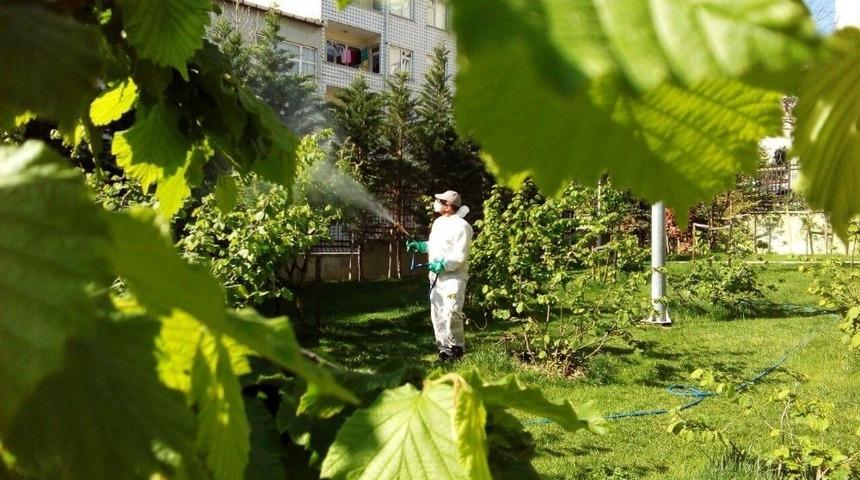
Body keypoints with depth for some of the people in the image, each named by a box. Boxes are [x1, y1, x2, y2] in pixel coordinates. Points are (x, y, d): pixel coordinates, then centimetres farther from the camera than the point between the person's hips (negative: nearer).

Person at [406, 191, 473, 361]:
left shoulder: (461, 226, -16)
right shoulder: (438, 222, 13)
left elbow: (460, 256, -20)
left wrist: (443, 265, -28)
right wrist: (419, 245, 16)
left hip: (453, 277, -9)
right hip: (436, 276, 9)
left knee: (451, 314, -13)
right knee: (437, 314, 10)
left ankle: (457, 348, 4)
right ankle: (444, 347, 20)